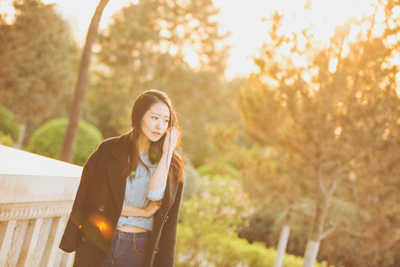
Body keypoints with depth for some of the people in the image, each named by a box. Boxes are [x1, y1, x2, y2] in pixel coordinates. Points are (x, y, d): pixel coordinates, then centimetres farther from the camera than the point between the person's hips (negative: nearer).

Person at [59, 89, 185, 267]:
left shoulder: (173, 164, 3)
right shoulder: (109, 150, 1)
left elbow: (157, 196, -16)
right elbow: (91, 199, -6)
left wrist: (167, 152, -12)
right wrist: (142, 212, -8)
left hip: (139, 251, 0)